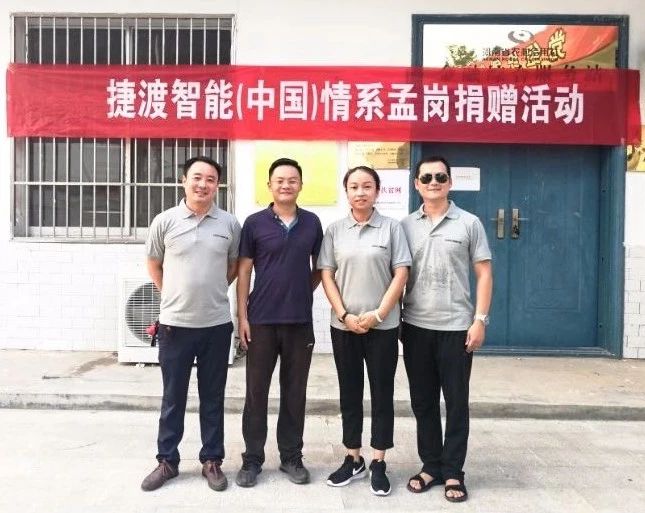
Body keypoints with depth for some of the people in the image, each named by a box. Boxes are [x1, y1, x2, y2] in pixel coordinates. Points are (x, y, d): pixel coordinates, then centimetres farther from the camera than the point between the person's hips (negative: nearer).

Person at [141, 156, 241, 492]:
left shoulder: (229, 224, 0)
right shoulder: (164, 221, -3)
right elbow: (154, 265, 10)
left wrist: (212, 289, 9)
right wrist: (175, 295, 10)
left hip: (216, 324, 1)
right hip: (175, 324, 0)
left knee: (212, 397, 11)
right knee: (173, 397, 11)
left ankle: (211, 461, 25)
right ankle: (167, 461, 26)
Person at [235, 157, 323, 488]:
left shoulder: (312, 223, 4)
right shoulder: (254, 223, -2)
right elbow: (244, 271, -1)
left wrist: (304, 293, 3)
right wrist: (242, 316, -5)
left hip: (300, 321, 2)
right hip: (261, 321, -1)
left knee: (295, 392, 11)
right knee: (256, 391, 6)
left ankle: (291, 457, 25)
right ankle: (252, 458, 20)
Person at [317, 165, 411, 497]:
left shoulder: (392, 228, -1)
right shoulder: (334, 230, 4)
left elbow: (401, 275, -4)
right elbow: (326, 275, 2)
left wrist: (378, 314, -12)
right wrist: (344, 314, -9)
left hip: (383, 326, -2)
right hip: (343, 326, 2)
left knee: (382, 393, 6)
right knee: (349, 393, 11)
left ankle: (378, 464, 19)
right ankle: (352, 459, 25)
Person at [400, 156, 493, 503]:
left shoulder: (469, 223, 0)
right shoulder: (406, 226, 7)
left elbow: (484, 274, 0)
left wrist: (480, 320, -8)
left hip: (456, 327, -2)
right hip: (415, 327, 3)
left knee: (456, 402, 6)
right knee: (423, 402, 11)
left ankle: (453, 472, 19)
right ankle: (431, 466, 25)